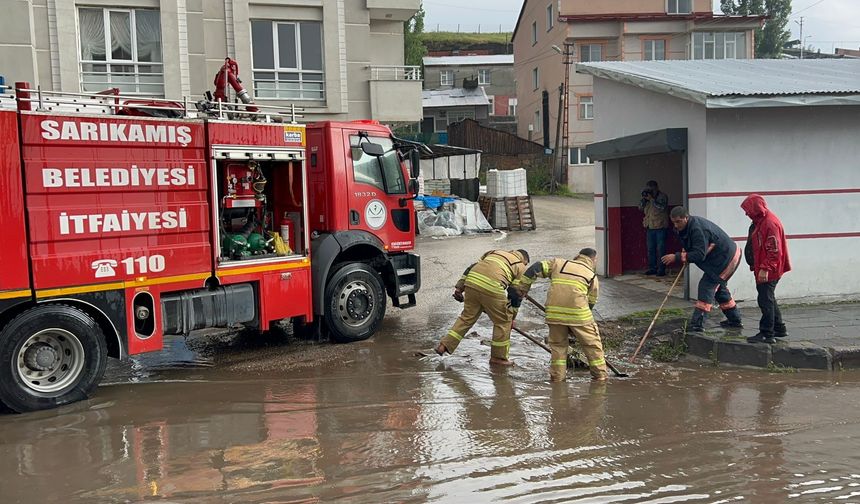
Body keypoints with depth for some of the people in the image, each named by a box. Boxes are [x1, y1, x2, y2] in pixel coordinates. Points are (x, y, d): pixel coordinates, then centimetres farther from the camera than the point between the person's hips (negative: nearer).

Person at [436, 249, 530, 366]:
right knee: (503, 321, 13)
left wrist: (459, 287, 22)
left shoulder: (495, 252, 33)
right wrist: (512, 317, 26)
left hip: (471, 281, 5)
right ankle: (498, 357, 21)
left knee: (467, 317, 20)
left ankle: (445, 345, 18)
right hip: (491, 287, -5)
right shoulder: (521, 268, 20)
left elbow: (471, 268, 24)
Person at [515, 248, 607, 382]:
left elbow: (536, 268, 9)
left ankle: (557, 377, 17)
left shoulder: (558, 263, 19)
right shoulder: (592, 275, 16)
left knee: (558, 345, 17)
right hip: (578, 313, -2)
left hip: (554, 311, 2)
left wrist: (523, 287, 16)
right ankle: (600, 376, 17)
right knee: (592, 344, 13)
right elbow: (591, 302, 17)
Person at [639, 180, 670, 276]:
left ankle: (661, 269, -2)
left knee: (661, 249, -5)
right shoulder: (648, 197, 13)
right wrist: (644, 198, -5)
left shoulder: (662, 196, -3)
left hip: (660, 227, -6)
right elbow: (640, 208, 9)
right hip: (650, 227, 6)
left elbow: (662, 207, -18)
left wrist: (651, 199, -19)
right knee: (650, 249, 8)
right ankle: (652, 268, 15)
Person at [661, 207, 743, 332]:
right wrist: (684, 252, -2)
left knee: (706, 286, -13)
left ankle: (697, 324, -16)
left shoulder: (697, 229, -29)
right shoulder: (688, 227, 3)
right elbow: (693, 249, 20)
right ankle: (735, 320, 33)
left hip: (725, 259, -11)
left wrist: (676, 257, -33)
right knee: (719, 287, 21)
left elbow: (699, 254, -33)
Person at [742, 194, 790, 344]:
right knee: (769, 299, 19)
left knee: (765, 300, -6)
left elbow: (774, 250, -24)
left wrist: (765, 268, -25)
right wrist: (758, 268, 22)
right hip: (762, 269, 11)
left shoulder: (770, 223, -20)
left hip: (768, 272, -11)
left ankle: (767, 334, 0)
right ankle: (779, 329, 30)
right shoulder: (759, 221, 12)